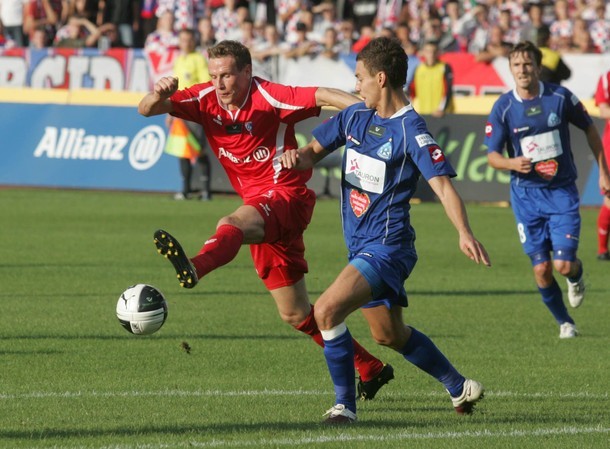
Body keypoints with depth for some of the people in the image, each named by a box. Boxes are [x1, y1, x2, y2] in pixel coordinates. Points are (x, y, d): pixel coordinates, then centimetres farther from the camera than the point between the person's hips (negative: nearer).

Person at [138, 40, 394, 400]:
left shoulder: (269, 97, -14)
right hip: (259, 207, 8)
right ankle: (370, 369, 22)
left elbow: (323, 96, -25)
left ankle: (195, 268, -71)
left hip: (286, 195, -8)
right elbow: (147, 111, -5)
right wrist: (158, 96, -29)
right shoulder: (205, 99, 2)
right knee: (295, 314, 11)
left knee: (232, 225, -39)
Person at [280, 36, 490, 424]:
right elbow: (316, 150, 16)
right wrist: (299, 157, -9)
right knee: (389, 334, 21)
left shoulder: (411, 130, -17)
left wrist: (464, 233, -39)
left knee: (327, 309, -24)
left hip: (387, 246, -9)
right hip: (361, 245, 9)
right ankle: (460, 388, 39)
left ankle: (345, 404, -12)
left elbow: (442, 184, -25)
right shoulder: (356, 116, 6)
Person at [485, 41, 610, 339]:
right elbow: (492, 155, -4)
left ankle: (577, 276, 25)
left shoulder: (560, 97, -7)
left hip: (562, 191, -1)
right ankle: (564, 322, 22)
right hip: (526, 194, 1)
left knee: (564, 265, -12)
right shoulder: (503, 108, -7)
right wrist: (511, 163, -27)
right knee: (542, 270, -2)